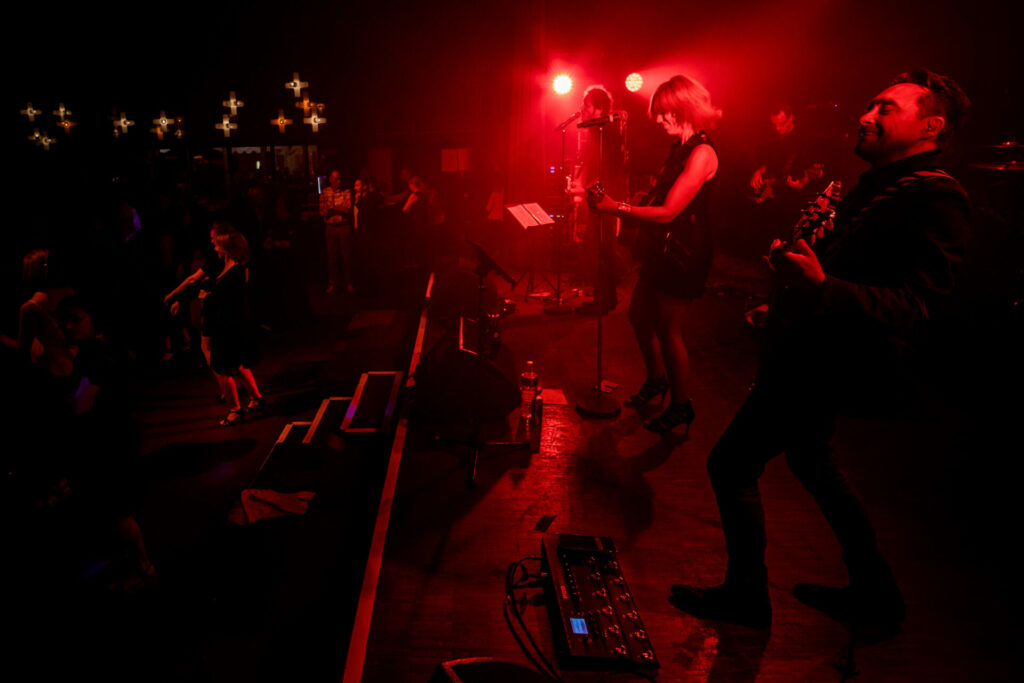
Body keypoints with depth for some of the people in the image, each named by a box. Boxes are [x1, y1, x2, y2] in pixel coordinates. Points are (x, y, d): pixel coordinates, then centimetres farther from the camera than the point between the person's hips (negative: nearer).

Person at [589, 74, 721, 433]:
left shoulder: (702, 153, -19)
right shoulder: (680, 147, 11)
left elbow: (668, 211, -24)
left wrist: (616, 207, -21)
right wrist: (617, 204, 2)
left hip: (684, 252, -10)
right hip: (662, 246, 10)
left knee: (668, 331, 0)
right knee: (639, 315, 18)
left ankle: (681, 406, 18)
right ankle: (656, 380, 40)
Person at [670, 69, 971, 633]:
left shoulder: (937, 199, -18)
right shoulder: (879, 185, 13)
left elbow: (911, 307, -27)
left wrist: (821, 288, -41)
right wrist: (790, 304, 17)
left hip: (825, 363, -11)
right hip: (809, 348, 11)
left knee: (730, 464, -4)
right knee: (810, 460, 23)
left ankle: (746, 596, 19)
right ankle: (876, 596, 39)